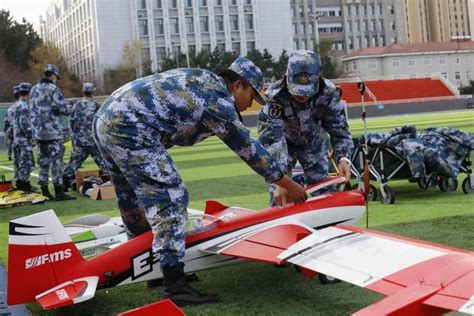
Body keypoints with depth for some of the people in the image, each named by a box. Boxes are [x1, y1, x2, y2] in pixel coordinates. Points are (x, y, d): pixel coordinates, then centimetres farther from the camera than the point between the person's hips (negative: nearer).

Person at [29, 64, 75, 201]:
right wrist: (69, 109, 5)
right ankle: (59, 192, -6)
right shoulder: (52, 89, -11)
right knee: (56, 160, -5)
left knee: (43, 161, 11)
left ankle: (44, 191, 13)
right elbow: (63, 109, -14)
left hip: (38, 131, 7)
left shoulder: (34, 90, 14)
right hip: (52, 131, -7)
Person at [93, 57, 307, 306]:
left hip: (105, 119, 11)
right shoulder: (218, 98, -7)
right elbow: (248, 148, -1)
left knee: (136, 201, 20)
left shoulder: (206, 80, 21)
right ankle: (175, 286, -14)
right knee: (169, 196, -10)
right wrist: (288, 185, 9)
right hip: (129, 128, -11)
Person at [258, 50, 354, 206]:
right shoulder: (276, 96, -38)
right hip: (283, 142, -2)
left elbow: (339, 128, -24)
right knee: (279, 194, -13)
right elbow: (271, 138, -44)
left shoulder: (328, 93, -30)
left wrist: (343, 158, -43)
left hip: (314, 142, 2)